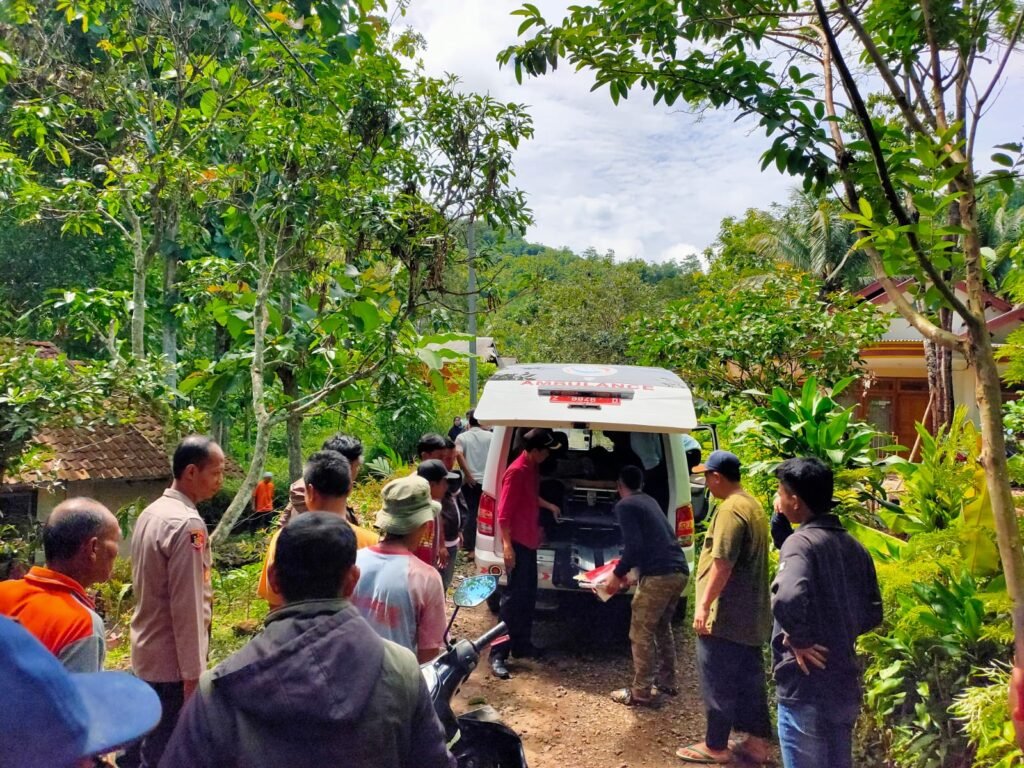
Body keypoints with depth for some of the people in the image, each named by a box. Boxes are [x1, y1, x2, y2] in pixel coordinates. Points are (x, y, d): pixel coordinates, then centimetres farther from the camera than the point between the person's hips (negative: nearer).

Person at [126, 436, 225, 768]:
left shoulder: (150, 513, 6)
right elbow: (187, 607, -23)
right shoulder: (187, 524, -22)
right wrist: (193, 674, -17)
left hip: (145, 654, 9)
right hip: (173, 663, -9)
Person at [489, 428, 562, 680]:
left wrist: (549, 505, 25)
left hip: (529, 541, 9)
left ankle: (522, 645, 27)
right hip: (517, 543, -9)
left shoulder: (533, 469, 9)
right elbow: (503, 512, -21)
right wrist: (506, 545, -25)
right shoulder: (517, 471, -19)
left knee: (528, 595, 16)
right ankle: (498, 654, -3)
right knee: (513, 596, -7)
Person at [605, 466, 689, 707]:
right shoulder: (649, 501, 22)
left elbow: (635, 546, -15)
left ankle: (641, 692, 11)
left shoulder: (624, 506, -3)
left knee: (641, 633, 4)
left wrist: (617, 574, -3)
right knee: (662, 627, 24)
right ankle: (667, 682, 33)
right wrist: (626, 568, 41)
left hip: (659, 575, -8)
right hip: (679, 571, 9)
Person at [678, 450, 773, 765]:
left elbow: (723, 563, -25)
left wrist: (704, 604, -20)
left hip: (726, 615, -10)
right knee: (748, 680, 16)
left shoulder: (731, 509, -20)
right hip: (750, 613, 10)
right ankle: (757, 742, 24)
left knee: (718, 683, 3)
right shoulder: (751, 504, 12)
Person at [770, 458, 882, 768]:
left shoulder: (801, 542, -17)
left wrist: (799, 639, -19)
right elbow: (872, 613, 14)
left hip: (806, 689, -8)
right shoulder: (853, 546, 8)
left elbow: (788, 599, -35)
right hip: (844, 685, 8)